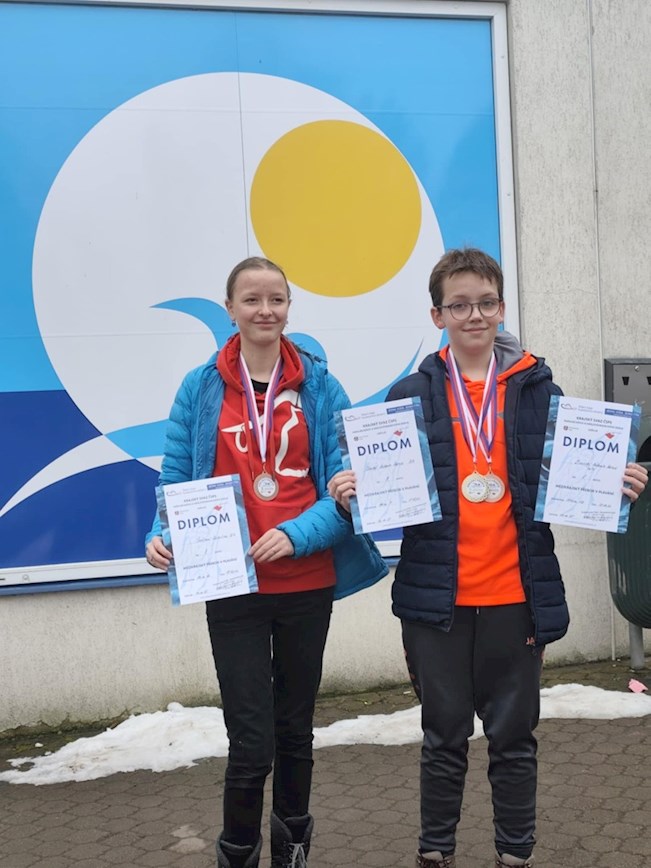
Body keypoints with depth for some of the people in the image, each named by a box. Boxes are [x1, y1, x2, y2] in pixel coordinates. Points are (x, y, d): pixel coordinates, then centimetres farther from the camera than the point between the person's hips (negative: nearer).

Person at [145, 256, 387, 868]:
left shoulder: (319, 387, 0)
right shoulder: (200, 389, 0)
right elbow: (176, 479, 3)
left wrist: (295, 535, -19)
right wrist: (164, 536, -16)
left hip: (307, 584, 1)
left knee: (295, 727, 16)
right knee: (252, 742, -5)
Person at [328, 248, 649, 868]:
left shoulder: (538, 389, 3)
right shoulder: (411, 395, 1)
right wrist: (352, 494, -18)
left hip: (517, 595, 1)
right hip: (437, 597, 0)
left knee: (513, 736, 12)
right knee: (444, 736, 13)